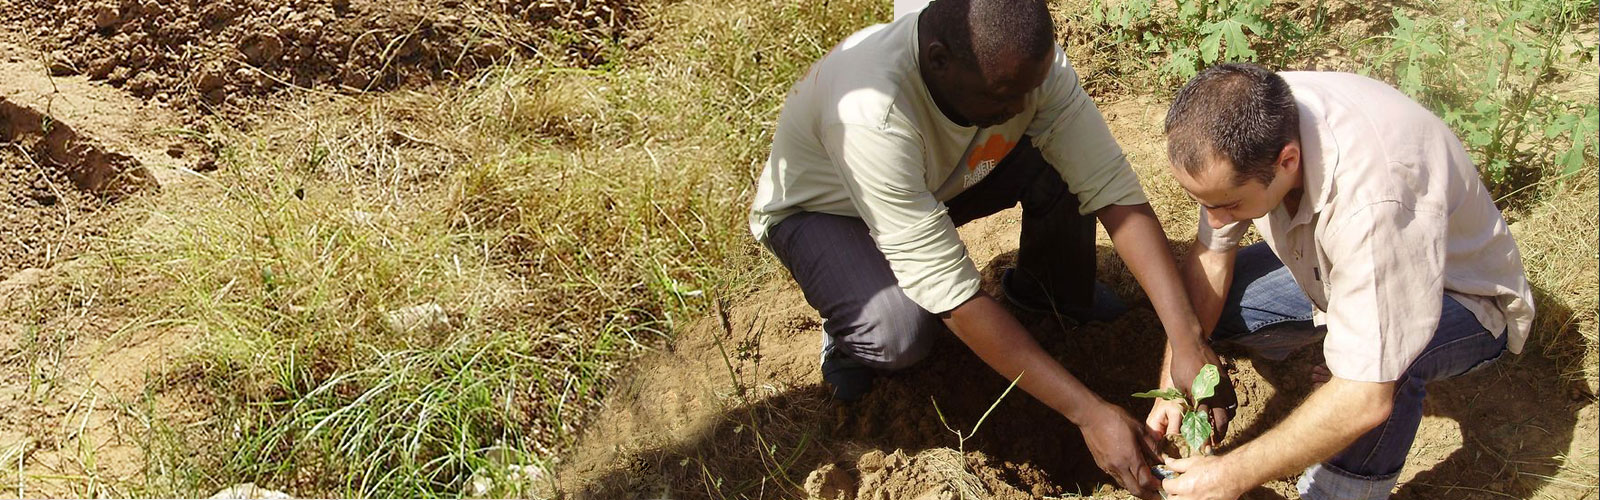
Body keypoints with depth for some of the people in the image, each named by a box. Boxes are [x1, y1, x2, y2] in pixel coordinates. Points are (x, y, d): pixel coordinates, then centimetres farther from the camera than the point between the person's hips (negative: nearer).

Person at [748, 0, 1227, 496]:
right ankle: (849, 332, 2)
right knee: (898, 333, -36)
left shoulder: (1020, 63, -28)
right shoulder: (872, 113, -43)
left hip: (936, 183, 6)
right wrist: (1088, 412, -40)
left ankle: (1051, 291, 13)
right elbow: (948, 290, -41)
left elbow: (1114, 188, -26)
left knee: (1068, 159, -19)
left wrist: (1186, 336, -37)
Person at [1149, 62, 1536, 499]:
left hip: (1459, 297, -6)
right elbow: (1210, 255, -9)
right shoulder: (1252, 124, -24)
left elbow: (1366, 399, -41)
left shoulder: (1373, 201, -43)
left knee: (1379, 348, -38)